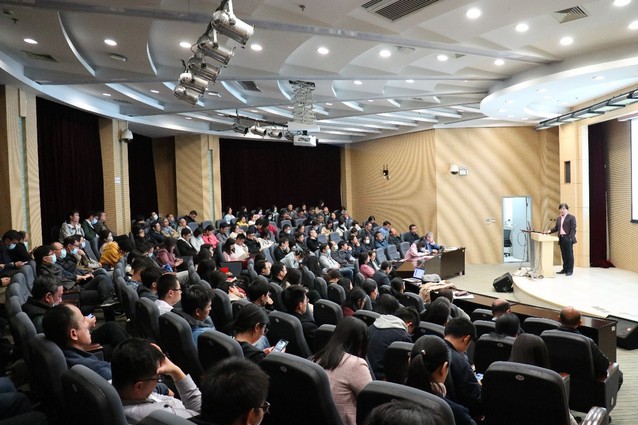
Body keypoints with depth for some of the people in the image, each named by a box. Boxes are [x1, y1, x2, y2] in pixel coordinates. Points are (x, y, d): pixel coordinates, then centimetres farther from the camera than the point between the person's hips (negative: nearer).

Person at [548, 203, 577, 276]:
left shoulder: (571, 217, -4)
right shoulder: (558, 218, 15)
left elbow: (573, 229, -9)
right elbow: (556, 227, 18)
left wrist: (570, 238, -16)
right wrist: (550, 230, 0)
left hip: (568, 239, -6)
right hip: (561, 239, 6)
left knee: (569, 255, 0)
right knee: (564, 255, 11)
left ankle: (570, 270, 6)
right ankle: (565, 269, 18)